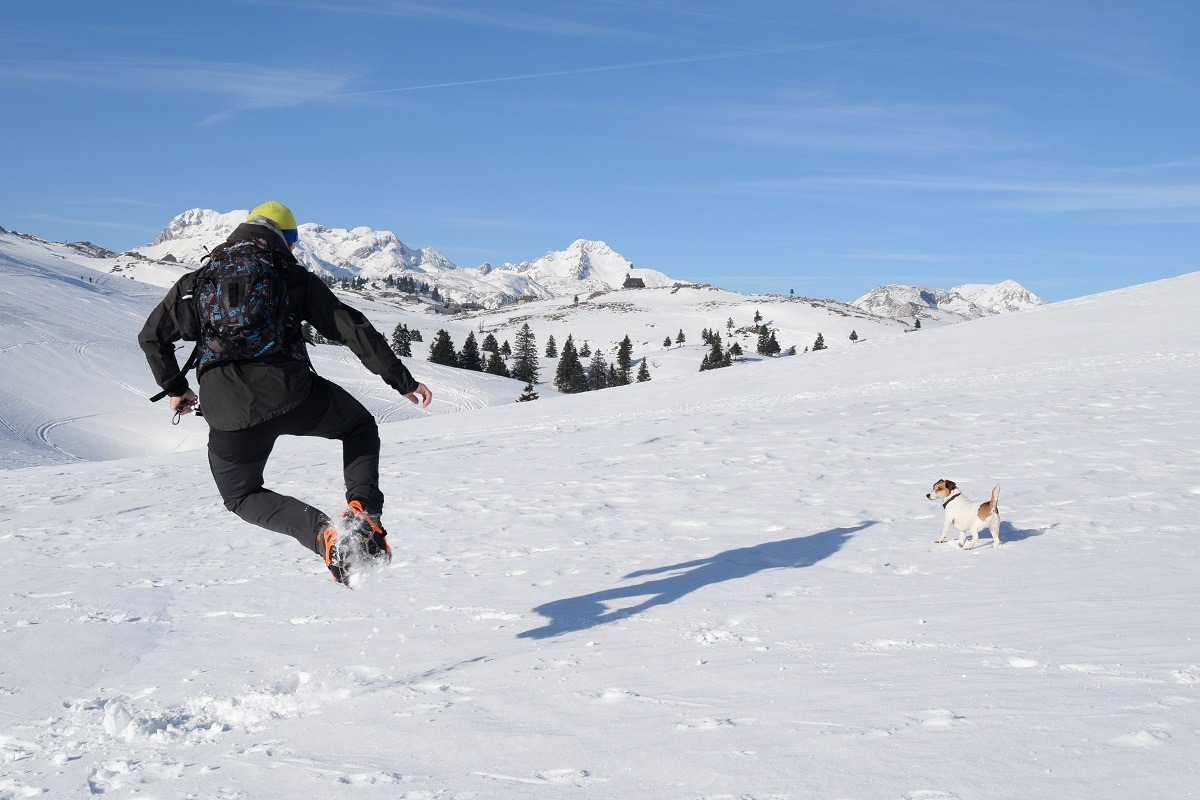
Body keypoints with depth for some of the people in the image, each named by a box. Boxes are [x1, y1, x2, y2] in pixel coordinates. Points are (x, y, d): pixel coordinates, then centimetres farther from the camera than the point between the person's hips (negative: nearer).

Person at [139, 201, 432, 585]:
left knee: (242, 497, 26)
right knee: (361, 427, 28)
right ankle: (363, 510, 2)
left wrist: (175, 388, 37)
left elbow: (151, 336, 23)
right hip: (290, 393, -1)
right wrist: (403, 381, 11)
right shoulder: (292, 276, 13)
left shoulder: (197, 280, 20)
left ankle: (322, 533, -2)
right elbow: (353, 328, 8)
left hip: (228, 413, 2)